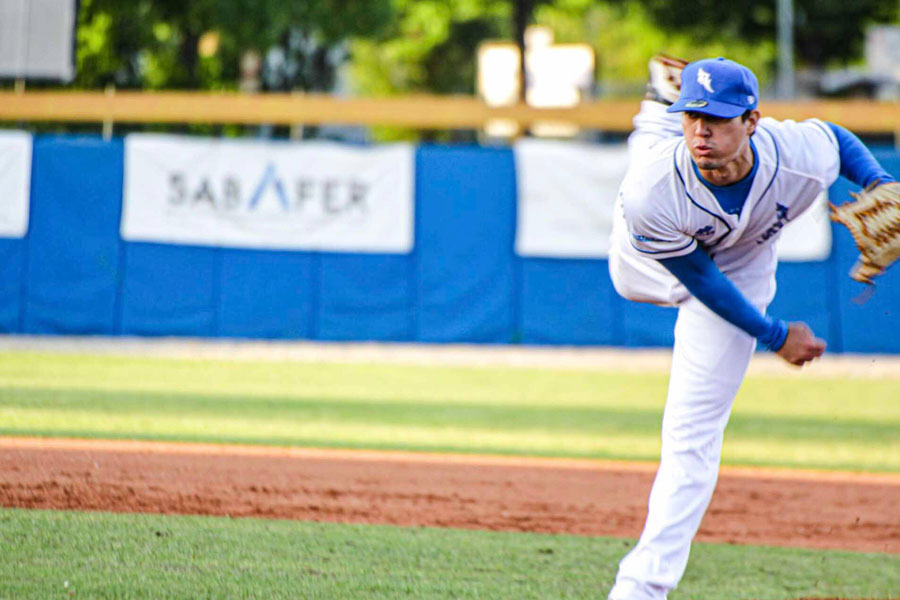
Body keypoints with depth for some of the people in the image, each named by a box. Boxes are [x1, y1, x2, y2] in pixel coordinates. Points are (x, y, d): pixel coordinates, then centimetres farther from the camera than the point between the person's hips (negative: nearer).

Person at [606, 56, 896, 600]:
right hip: (651, 266, 0)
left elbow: (836, 136, -9)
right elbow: (697, 276, -27)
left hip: (742, 268, 0)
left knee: (692, 437, -7)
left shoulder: (802, 158, -37)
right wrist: (775, 336, -21)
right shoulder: (651, 192, -43)